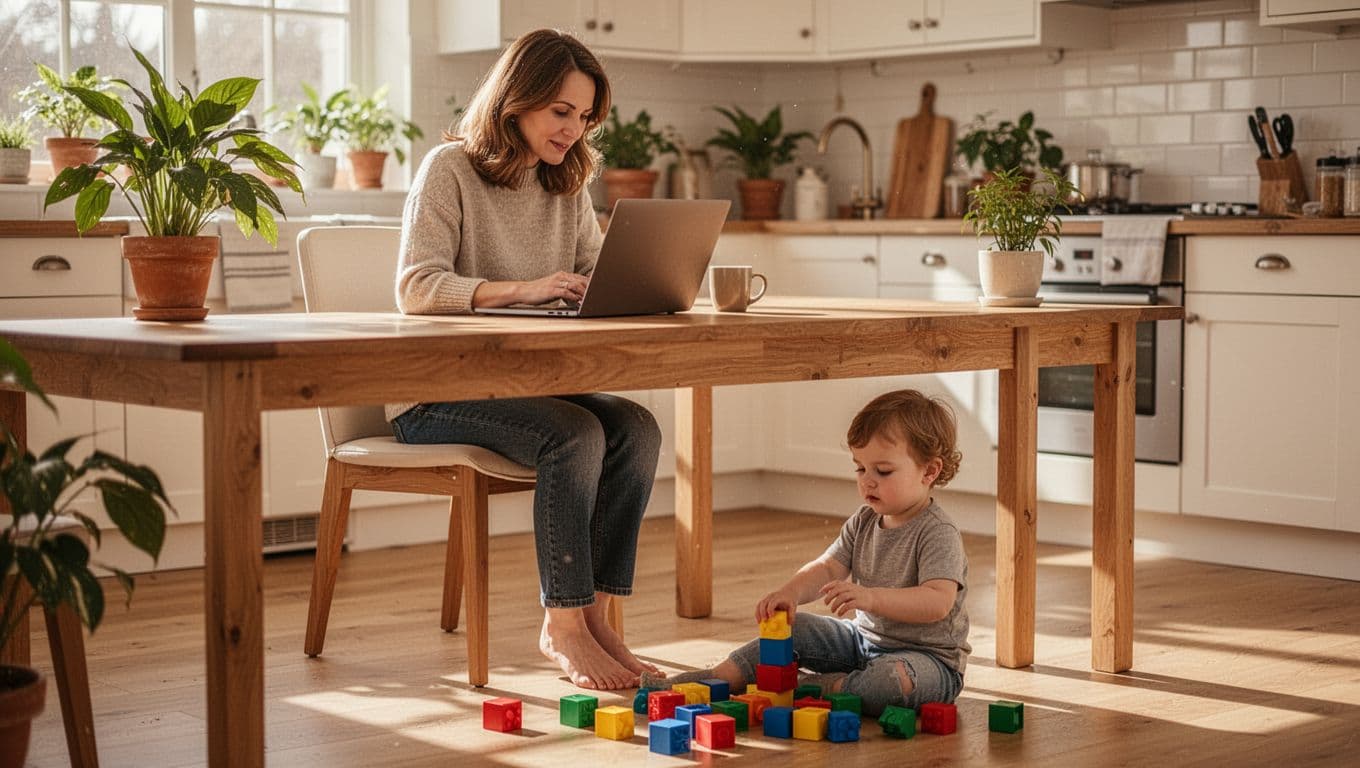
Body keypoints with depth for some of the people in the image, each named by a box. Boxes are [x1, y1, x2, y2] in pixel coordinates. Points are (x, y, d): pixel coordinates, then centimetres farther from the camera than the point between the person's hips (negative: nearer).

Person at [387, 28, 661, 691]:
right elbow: (416, 288, -18)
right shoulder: (449, 169, -7)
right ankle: (564, 628, -21)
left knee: (636, 428, -21)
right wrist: (521, 289, -31)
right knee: (575, 435, -31)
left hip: (525, 383, 6)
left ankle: (591, 613, -17)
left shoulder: (568, 183, 14)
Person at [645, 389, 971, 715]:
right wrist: (790, 592, -24)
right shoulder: (863, 523, 6)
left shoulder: (938, 533, -19)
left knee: (896, 676, -40)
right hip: (864, 639, 7)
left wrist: (869, 597, -44)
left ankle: (821, 689, -26)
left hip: (927, 655, -7)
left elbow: (938, 602, -31)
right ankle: (722, 677, -4)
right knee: (793, 627, -1)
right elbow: (828, 568, -1)